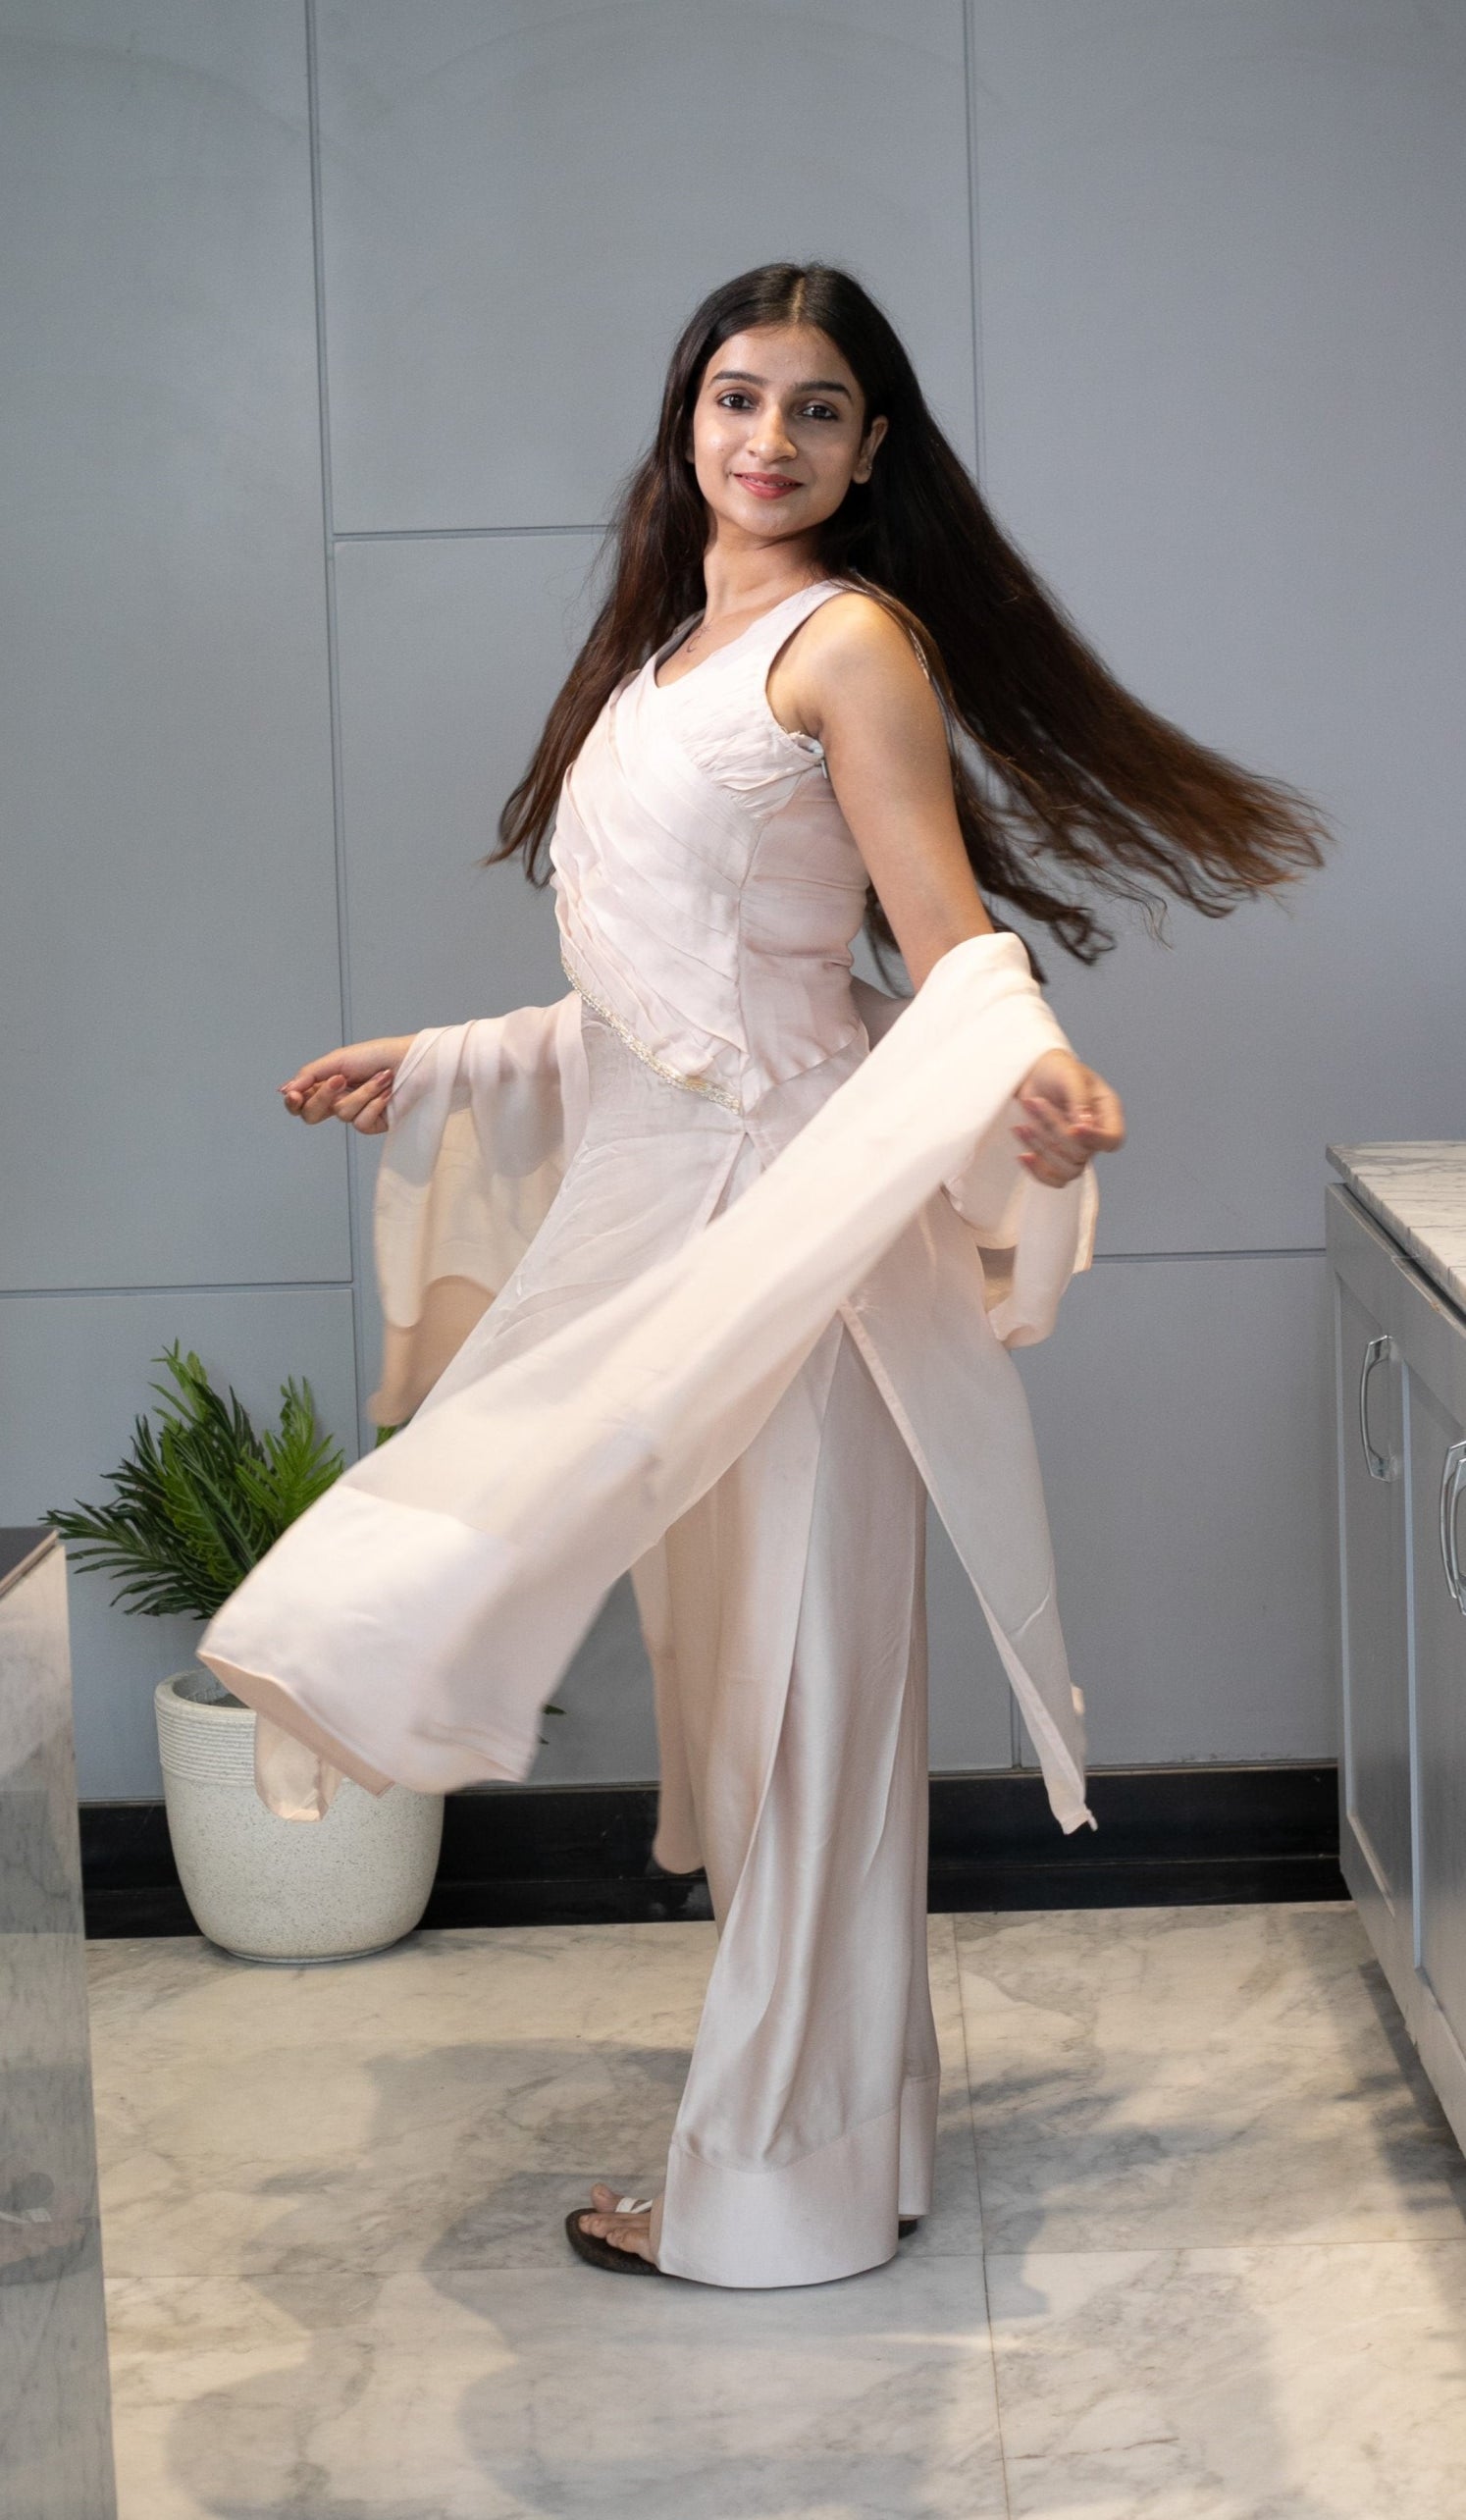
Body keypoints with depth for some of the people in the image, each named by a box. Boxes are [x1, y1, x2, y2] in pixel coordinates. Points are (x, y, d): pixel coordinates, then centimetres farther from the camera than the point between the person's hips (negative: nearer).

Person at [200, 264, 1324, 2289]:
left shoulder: (854, 641, -6)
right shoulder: (662, 655, 18)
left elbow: (949, 943, -13)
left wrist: (1029, 1075, -34)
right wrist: (432, 1072, 28)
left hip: (780, 1213, -8)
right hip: (651, 1213, 8)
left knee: (788, 1684, -2)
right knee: (728, 1678, 12)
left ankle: (786, 2180, 8)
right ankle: (831, 2122, 23)